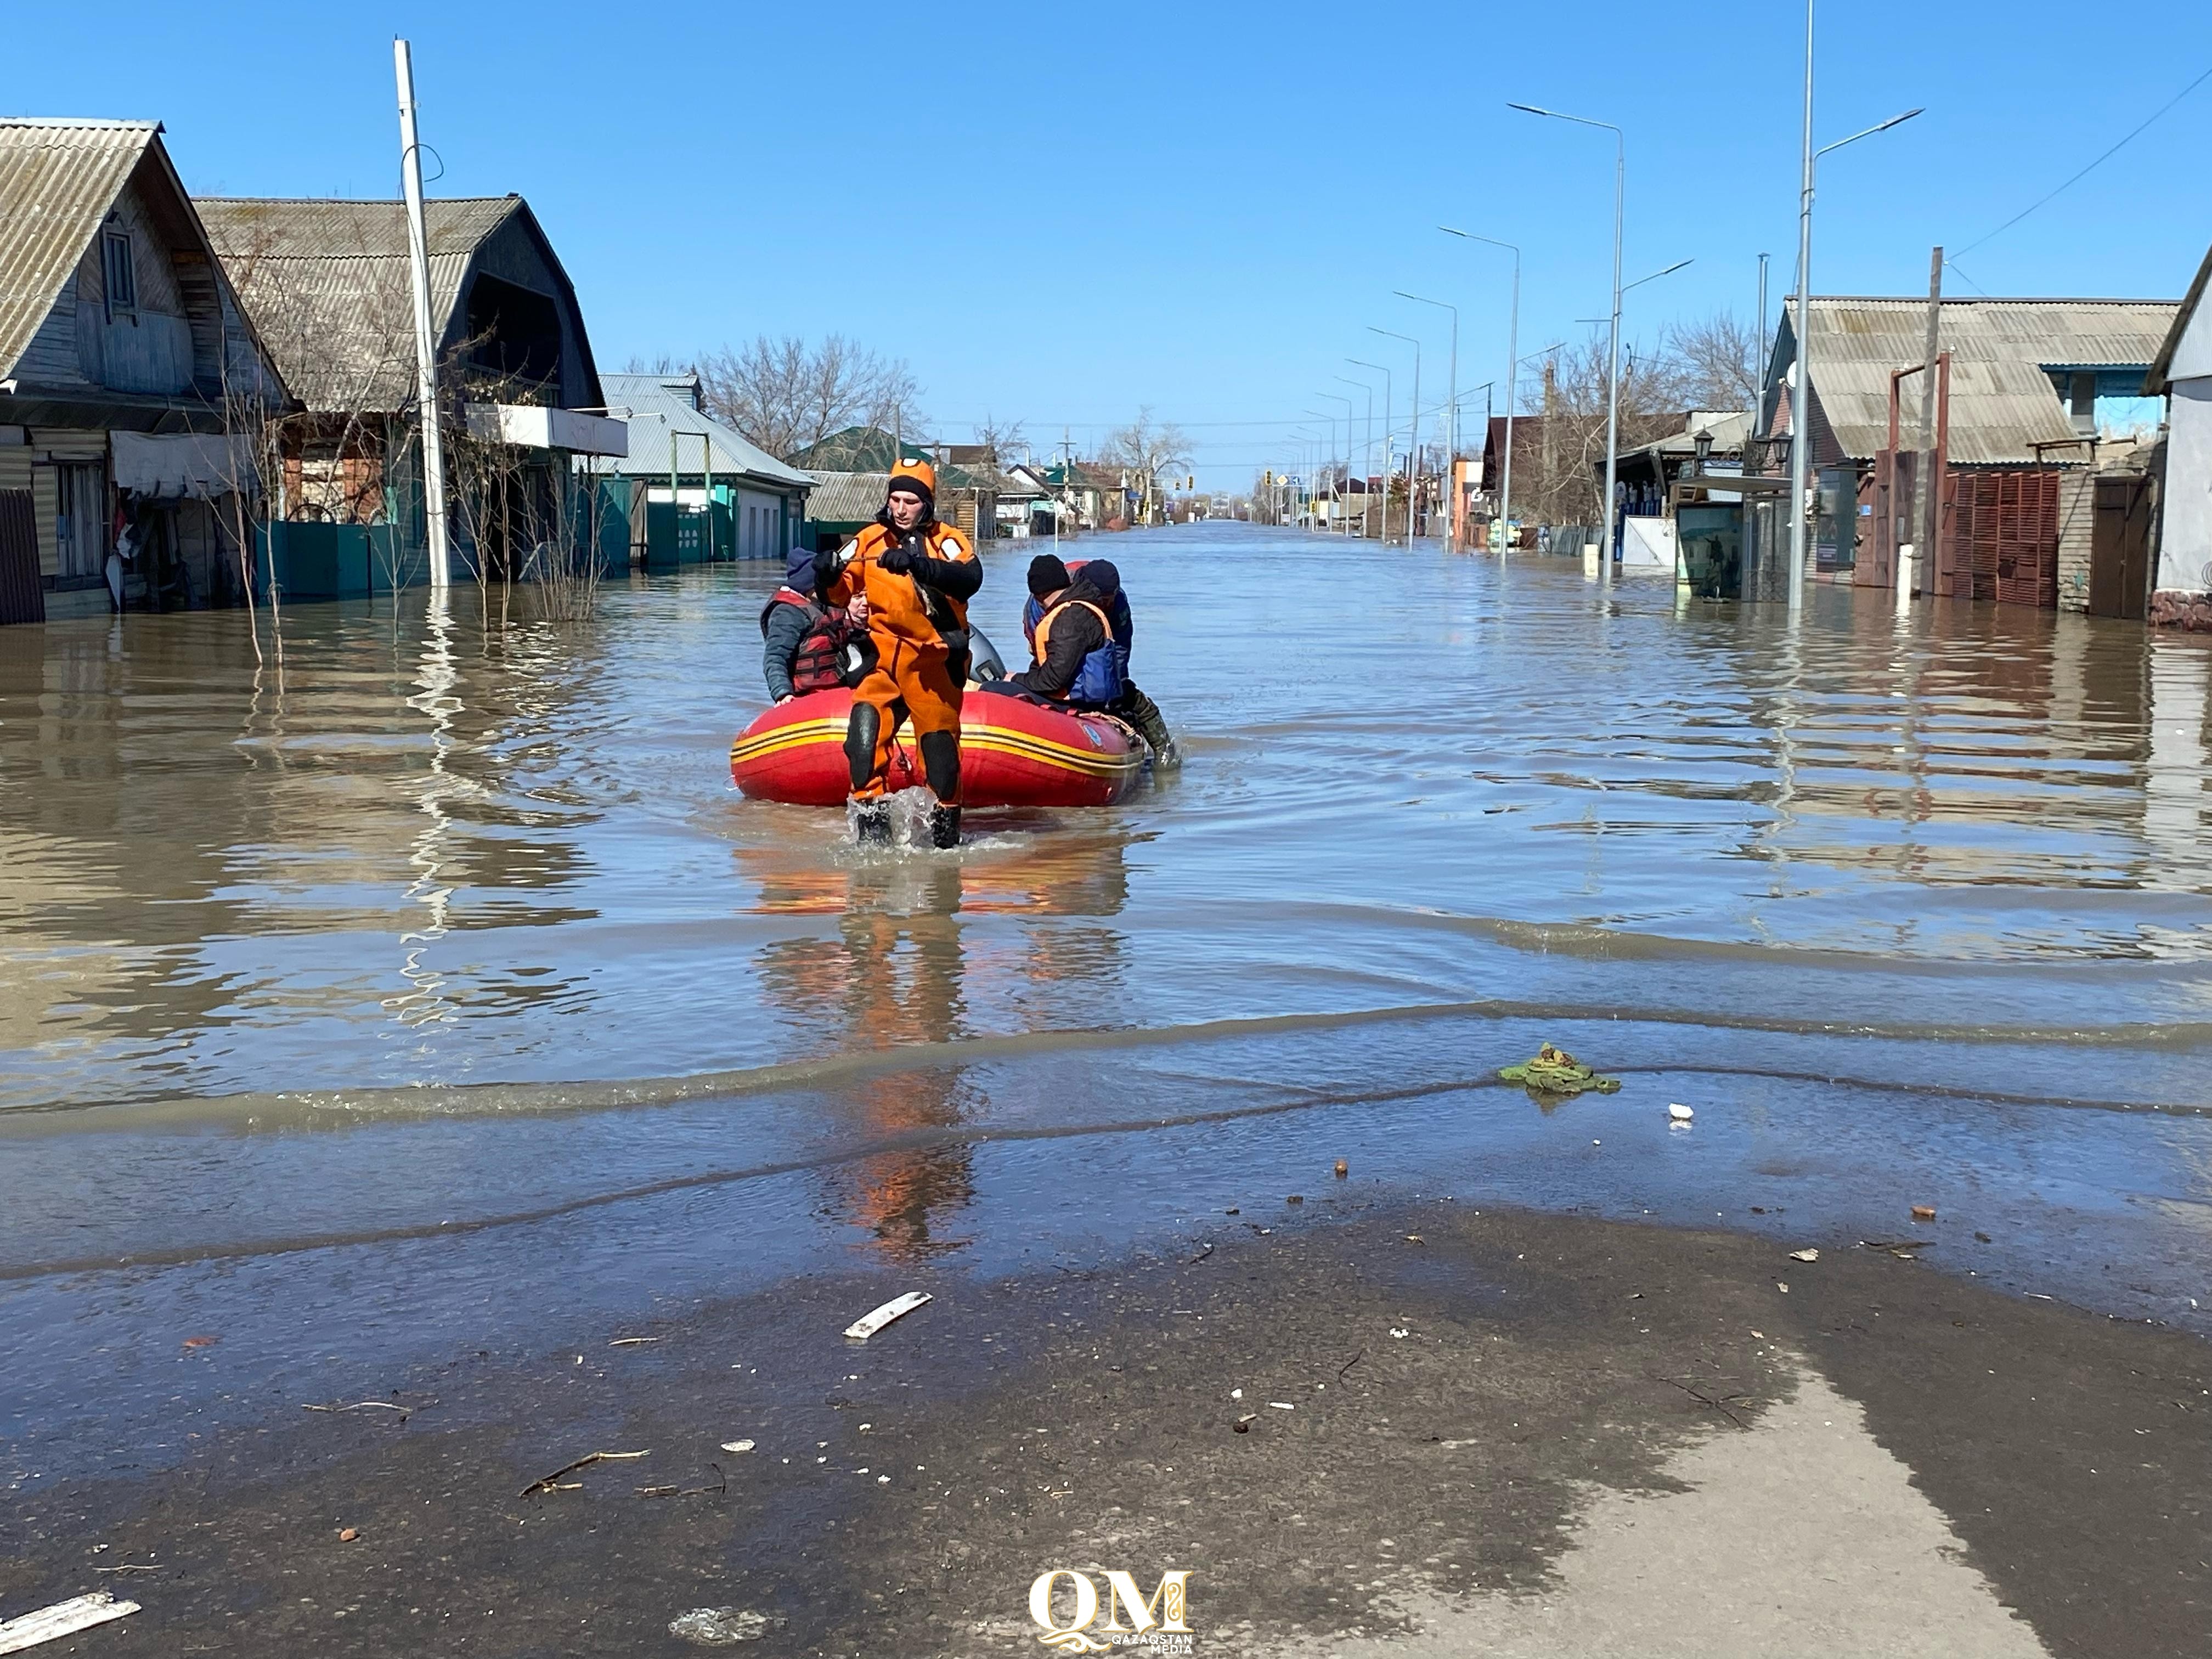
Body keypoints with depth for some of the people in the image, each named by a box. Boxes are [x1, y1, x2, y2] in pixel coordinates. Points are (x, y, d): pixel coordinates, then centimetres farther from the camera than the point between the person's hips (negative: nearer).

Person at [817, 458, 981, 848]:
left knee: (940, 745, 2)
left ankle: (946, 821, 24)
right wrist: (828, 575, -19)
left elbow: (971, 578, -21)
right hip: (882, 657, 2)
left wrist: (919, 565, -35)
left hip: (933, 663, -2)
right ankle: (871, 815, -7)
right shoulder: (870, 540, 9)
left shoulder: (947, 540, 0)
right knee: (866, 725, -18)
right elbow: (841, 592, 5)